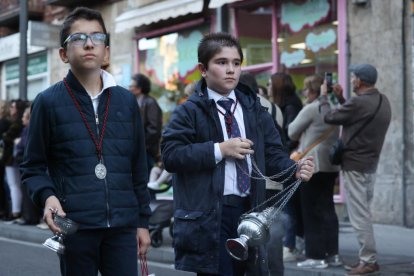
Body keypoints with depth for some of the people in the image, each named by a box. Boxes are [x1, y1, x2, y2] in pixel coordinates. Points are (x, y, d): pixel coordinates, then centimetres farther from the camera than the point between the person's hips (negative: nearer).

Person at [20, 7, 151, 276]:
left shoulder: (127, 101, 10)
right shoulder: (48, 102, 2)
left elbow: (138, 168, 13)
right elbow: (33, 167, 4)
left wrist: (143, 220, 11)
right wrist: (47, 196, -15)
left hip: (123, 224, 2)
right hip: (74, 224, -2)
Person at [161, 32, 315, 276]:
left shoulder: (254, 109, 11)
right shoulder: (190, 111, -3)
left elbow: (272, 155, 7)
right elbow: (170, 155, -14)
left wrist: (295, 170, -14)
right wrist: (219, 149, -17)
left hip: (247, 210, 5)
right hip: (208, 215, -5)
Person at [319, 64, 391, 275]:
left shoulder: (358, 103, -22)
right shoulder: (382, 101, 7)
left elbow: (329, 117, -11)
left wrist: (324, 95, 4)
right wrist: (340, 98, 14)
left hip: (355, 165, -9)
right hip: (371, 164, 9)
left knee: (359, 214, -5)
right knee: (364, 212, 16)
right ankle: (367, 257, 20)